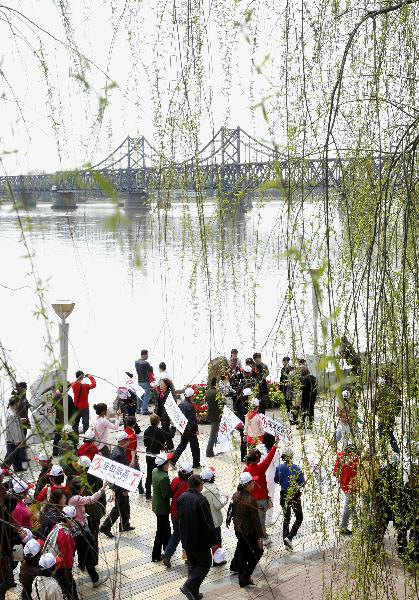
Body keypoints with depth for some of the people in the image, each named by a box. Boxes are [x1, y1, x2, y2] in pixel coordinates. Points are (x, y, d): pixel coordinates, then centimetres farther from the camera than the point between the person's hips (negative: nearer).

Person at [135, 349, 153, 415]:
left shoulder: (136, 362, 6)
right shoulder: (145, 363, -19)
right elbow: (151, 370, -11)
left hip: (139, 381, 8)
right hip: (145, 381, -8)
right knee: (146, 396, -2)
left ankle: (138, 409, 20)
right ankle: (144, 410, -3)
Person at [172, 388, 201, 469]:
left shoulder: (180, 404, 2)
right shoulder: (190, 406, -22)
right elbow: (193, 420, -21)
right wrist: (196, 429, -11)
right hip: (190, 430, -8)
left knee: (182, 444, 20)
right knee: (195, 446, 6)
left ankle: (173, 460, 12)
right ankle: (196, 464, 15)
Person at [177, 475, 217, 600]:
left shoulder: (181, 497, 0)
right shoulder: (201, 500, -22)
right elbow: (208, 523, -20)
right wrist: (213, 541, -12)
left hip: (186, 539, 7)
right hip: (200, 540, -7)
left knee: (192, 564, 20)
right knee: (205, 563, 9)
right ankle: (188, 586, -4)